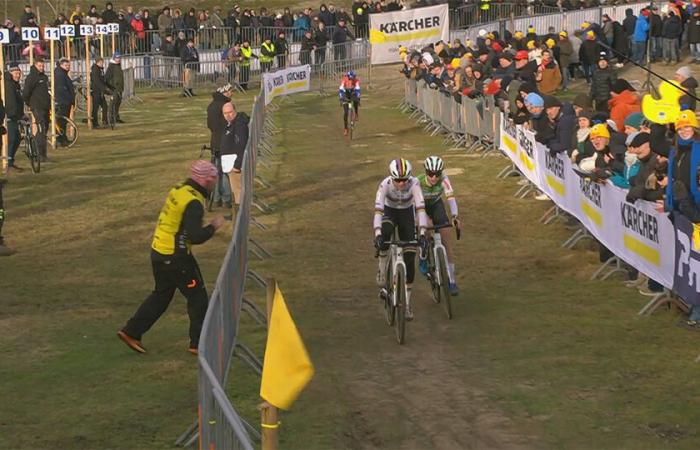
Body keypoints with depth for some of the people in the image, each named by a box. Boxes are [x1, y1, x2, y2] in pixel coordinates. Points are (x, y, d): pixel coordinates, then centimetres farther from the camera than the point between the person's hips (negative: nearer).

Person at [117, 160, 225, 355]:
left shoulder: (178, 190, 6)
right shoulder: (193, 202, -21)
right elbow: (195, 236, -26)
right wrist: (214, 226, -11)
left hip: (158, 252, 9)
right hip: (175, 258, -9)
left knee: (161, 295, 23)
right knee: (198, 297, 6)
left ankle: (131, 331, 23)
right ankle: (199, 343, 12)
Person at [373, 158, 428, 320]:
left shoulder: (414, 183, -30)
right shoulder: (385, 184, -31)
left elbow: (421, 208, -37)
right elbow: (378, 209, -38)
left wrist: (422, 234, -48)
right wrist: (377, 235, -51)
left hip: (407, 213, 1)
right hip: (390, 212, -1)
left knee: (409, 258, -6)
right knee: (385, 233, -38)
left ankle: (407, 302, 6)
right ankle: (382, 269, -14)